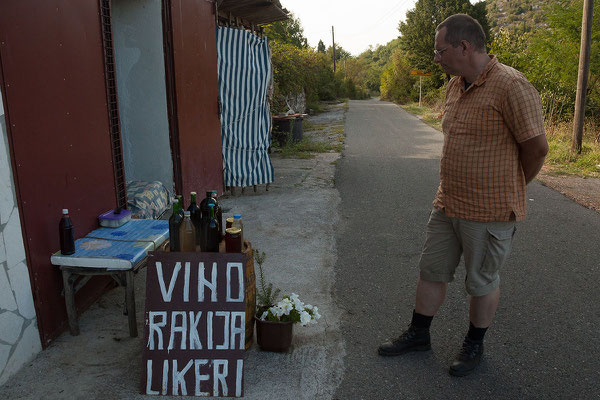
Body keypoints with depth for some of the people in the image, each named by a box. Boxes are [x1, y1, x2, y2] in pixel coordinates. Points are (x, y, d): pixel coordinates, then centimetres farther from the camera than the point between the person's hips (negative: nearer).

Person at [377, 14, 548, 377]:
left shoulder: (511, 86, -19)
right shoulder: (455, 86, 7)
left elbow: (537, 148, -15)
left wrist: (509, 190, 1)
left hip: (489, 212, -7)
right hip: (448, 204, 8)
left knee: (483, 282, 11)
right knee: (432, 271, 16)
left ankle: (475, 346, 33)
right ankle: (418, 335, 34)